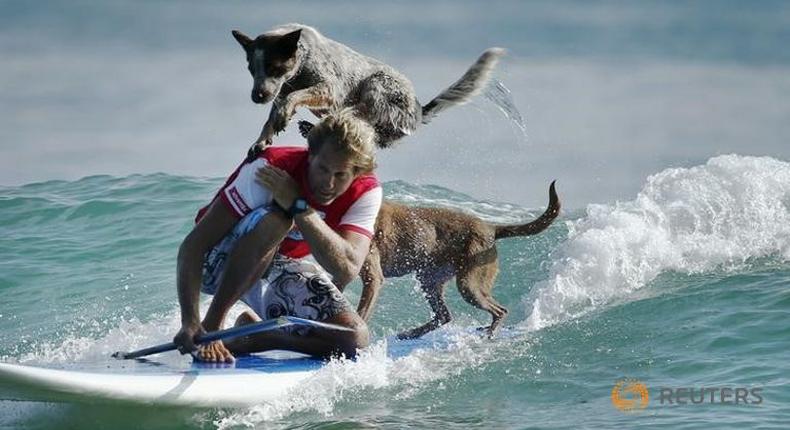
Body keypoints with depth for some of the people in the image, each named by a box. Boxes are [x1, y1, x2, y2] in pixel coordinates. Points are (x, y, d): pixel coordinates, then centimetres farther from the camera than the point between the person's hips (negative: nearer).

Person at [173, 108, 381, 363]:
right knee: (274, 218, -37)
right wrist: (190, 322, -44)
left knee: (355, 339, -21)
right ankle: (211, 326, -27)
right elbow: (192, 246, -32)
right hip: (220, 263, -4)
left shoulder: (366, 193, -18)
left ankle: (250, 335, 0)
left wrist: (298, 206, -40)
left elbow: (346, 271, -34)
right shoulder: (269, 169, -29)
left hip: (287, 271, 4)